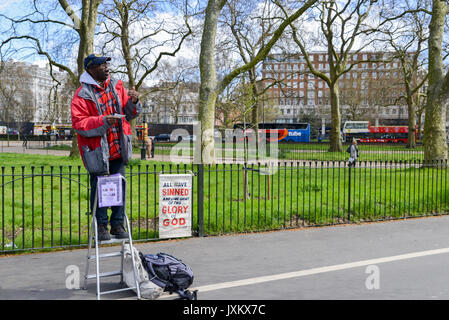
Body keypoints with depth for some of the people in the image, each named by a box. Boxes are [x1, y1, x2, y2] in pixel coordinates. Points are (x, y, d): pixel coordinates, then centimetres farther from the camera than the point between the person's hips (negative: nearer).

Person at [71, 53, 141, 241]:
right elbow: (78, 123, -15)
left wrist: (133, 103, -7)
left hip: (118, 148, 5)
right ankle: (101, 225, 16)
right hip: (98, 151, -5)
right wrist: (102, 122, -27)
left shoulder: (116, 87, 9)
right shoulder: (82, 95, -8)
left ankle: (117, 224, 20)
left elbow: (128, 113, 15)